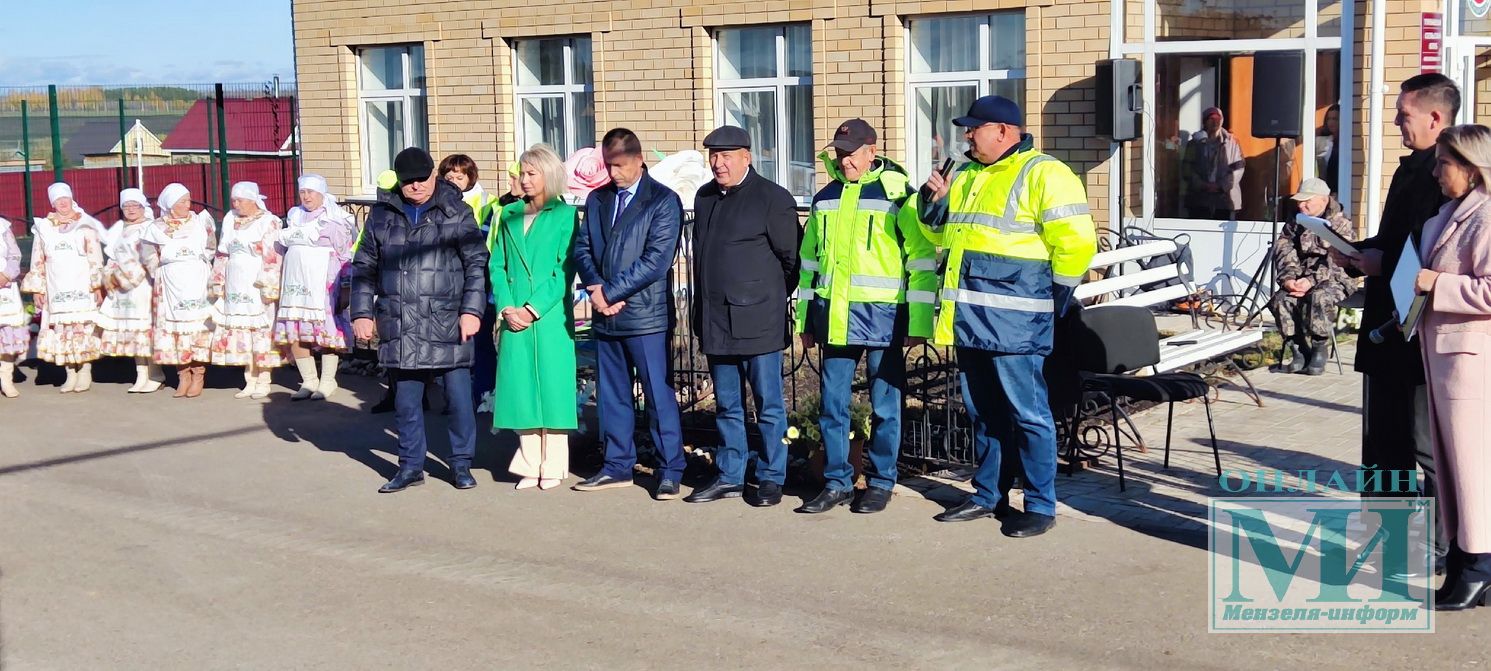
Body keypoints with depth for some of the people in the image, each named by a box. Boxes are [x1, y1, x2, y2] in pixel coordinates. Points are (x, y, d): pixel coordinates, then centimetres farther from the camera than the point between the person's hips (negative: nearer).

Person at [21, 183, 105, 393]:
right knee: (61, 330, 1)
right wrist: (37, 289, 6)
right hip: (56, 289, 2)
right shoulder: (43, 229, 10)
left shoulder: (85, 226, 3)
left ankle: (85, 372, 1)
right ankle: (70, 374, 6)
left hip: (82, 288, -2)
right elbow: (37, 261, 11)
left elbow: (95, 259, -1)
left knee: (84, 328, -6)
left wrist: (97, 285, -8)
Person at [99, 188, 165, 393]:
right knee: (131, 331, 5)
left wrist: (127, 276, -12)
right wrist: (111, 276, 2)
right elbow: (113, 257, 19)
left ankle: (155, 376, -5)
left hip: (144, 286, -7)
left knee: (145, 329, -9)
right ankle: (141, 376, 9)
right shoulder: (119, 230, 18)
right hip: (123, 289, 7)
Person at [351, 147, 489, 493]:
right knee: (406, 400, 9)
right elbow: (364, 267, 14)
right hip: (401, 326, 3)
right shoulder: (382, 214, 10)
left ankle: (461, 463, 16)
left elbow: (476, 264, 1)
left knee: (459, 396, 1)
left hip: (447, 323, -2)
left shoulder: (456, 213, 2)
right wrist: (362, 312, 7)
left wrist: (471, 310, -8)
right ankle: (411, 465, 20)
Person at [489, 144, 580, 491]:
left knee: (552, 386, 0)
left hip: (550, 316, -4)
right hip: (514, 318, 4)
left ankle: (553, 466, 8)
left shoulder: (565, 215, -1)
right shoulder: (510, 214, 12)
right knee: (521, 388, 5)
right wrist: (506, 307, -5)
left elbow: (565, 270, -7)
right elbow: (497, 265, 9)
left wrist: (533, 309, -13)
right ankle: (530, 464, 13)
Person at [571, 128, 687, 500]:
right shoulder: (597, 199, 13)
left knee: (659, 395, -2)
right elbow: (582, 248, 10)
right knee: (611, 395, 12)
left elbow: (656, 259, -14)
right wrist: (596, 288, -9)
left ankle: (670, 470, 6)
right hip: (606, 316, 6)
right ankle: (618, 466, 22)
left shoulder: (663, 201, -5)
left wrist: (611, 292, -14)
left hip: (646, 315, -6)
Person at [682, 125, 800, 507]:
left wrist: (773, 298, 3)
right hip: (715, 322, 6)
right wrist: (702, 313, 17)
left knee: (768, 404, 2)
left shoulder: (773, 199, -7)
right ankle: (729, 476, 22)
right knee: (726, 406, 13)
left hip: (757, 321, -6)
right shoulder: (705, 197, 14)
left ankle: (771, 478, 11)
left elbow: (792, 257, -4)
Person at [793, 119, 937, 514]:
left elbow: (922, 261, -6)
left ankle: (881, 482, 15)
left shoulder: (897, 194, -5)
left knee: (884, 405, 4)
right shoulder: (825, 198, 13)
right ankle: (837, 482, 17)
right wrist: (805, 320, 16)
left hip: (882, 316, -5)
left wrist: (919, 323, -10)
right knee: (832, 404, 7)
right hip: (834, 317, 5)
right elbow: (810, 262, 19)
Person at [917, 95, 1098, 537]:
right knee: (982, 412, 15)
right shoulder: (967, 177, 17)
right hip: (970, 318, 8)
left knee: (1026, 412, -3)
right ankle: (988, 495, 26)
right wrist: (936, 203, 8)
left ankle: (1041, 505, 5)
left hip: (1014, 320, -8)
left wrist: (1053, 296, -8)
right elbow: (942, 234, 28)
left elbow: (1075, 241, -13)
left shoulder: (1042, 174, -9)